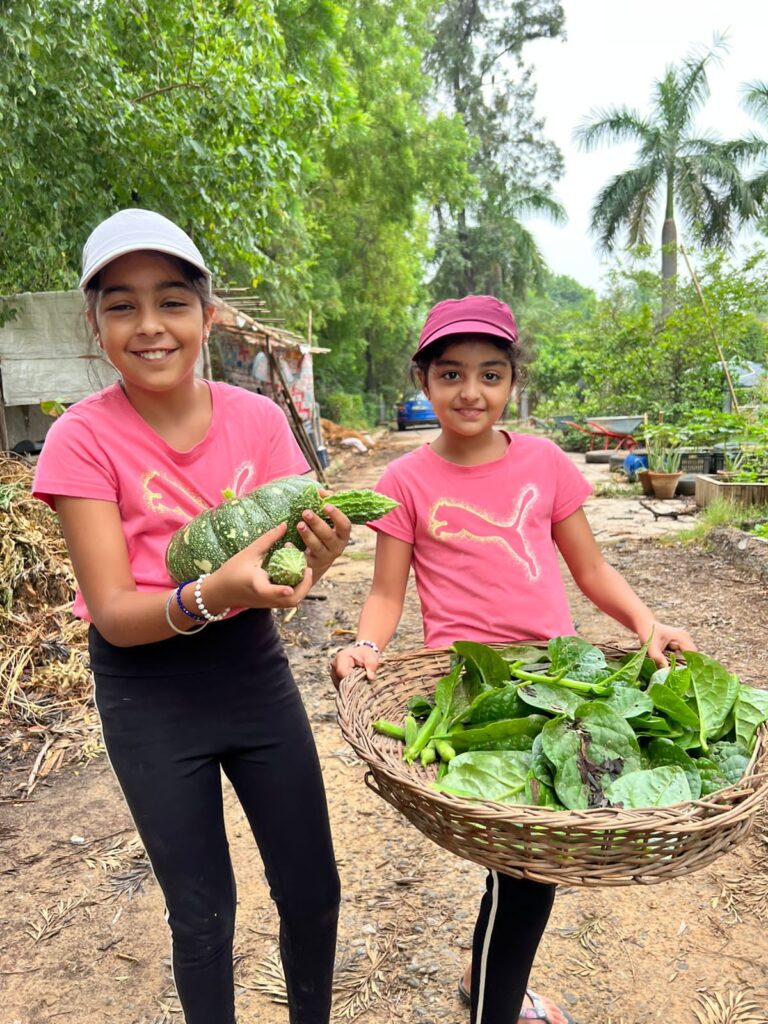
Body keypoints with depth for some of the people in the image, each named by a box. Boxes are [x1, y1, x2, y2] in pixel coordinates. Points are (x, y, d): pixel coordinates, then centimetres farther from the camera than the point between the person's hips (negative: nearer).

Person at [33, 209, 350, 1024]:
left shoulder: (258, 419, -8)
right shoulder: (82, 439, -14)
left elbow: (285, 572, -4)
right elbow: (116, 614, -17)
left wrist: (319, 551, -27)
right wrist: (213, 593, -36)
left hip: (253, 666, 3)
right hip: (148, 691, -2)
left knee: (312, 889, 12)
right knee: (201, 910, 10)